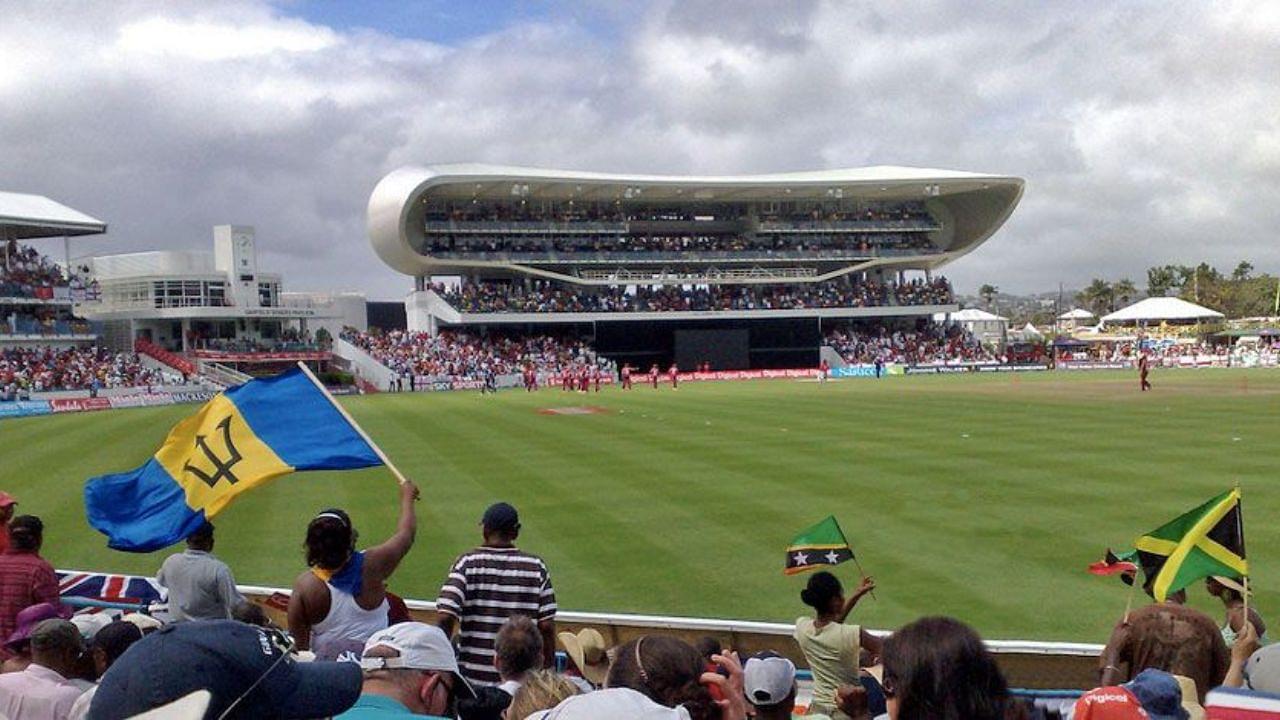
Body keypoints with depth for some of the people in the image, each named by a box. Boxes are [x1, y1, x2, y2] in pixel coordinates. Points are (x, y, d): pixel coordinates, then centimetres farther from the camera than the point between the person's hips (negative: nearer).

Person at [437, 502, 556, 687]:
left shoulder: (467, 563, -4)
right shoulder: (536, 566, 0)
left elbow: (446, 617, -14)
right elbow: (547, 626, -2)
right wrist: (548, 672, 9)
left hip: (473, 678, -1)